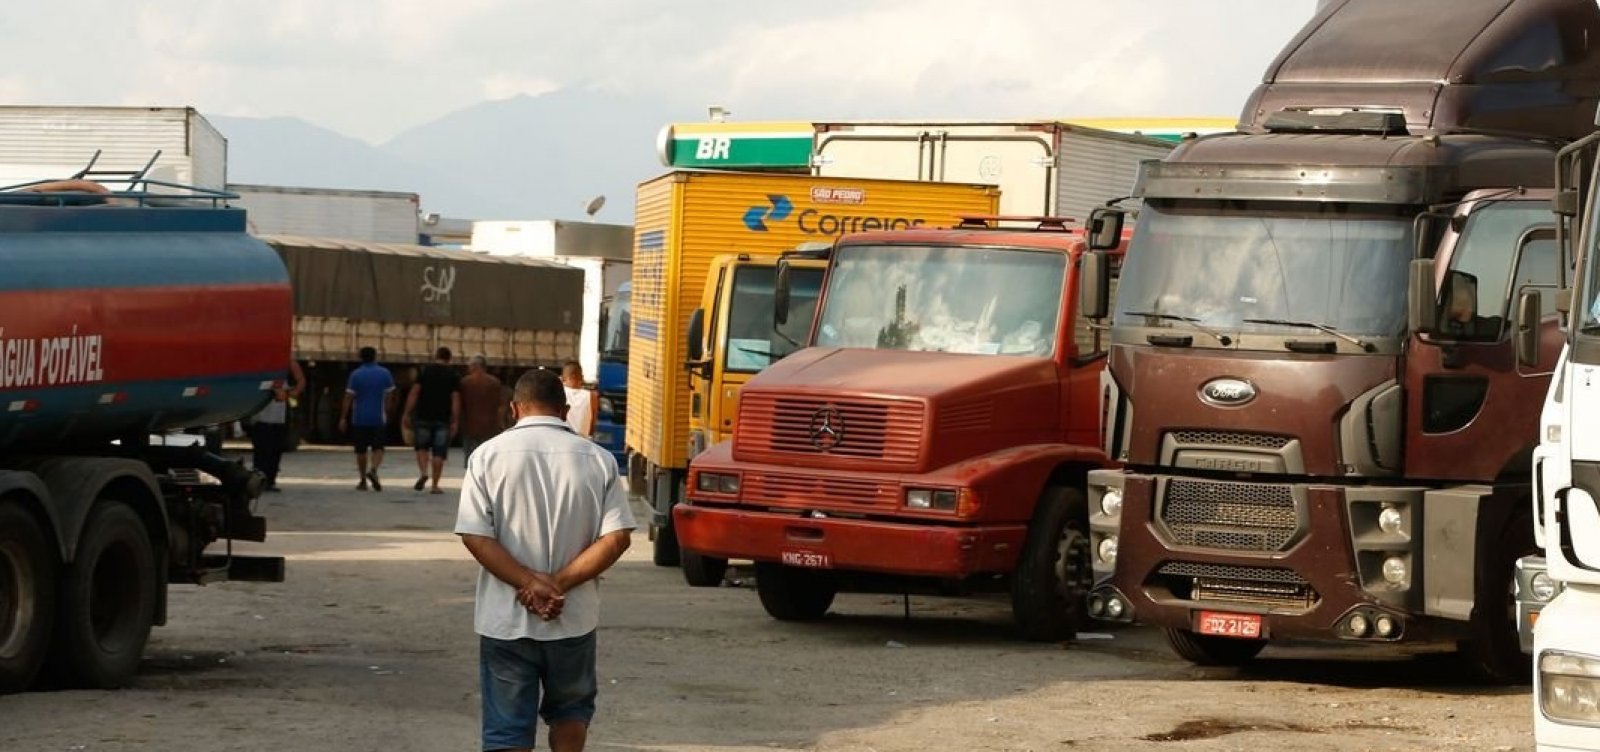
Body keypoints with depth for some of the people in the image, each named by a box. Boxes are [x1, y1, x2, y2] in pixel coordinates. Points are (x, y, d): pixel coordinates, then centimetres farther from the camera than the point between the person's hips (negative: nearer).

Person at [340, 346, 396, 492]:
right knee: (378, 448, 2)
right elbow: (389, 396, 5)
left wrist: (343, 418, -2)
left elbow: (348, 398, -5)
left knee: (361, 450, 9)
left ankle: (363, 481, 12)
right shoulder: (385, 373, 1)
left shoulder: (355, 374, -4)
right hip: (378, 418, 0)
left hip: (359, 419, 0)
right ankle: (373, 469, -25)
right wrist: (386, 412, 19)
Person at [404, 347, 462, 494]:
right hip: (443, 419, 0)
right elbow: (456, 399, -3)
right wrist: (455, 422, -3)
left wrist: (407, 414, -1)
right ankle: (435, 485, 4)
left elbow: (414, 393, -3)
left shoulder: (425, 370, 2)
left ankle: (423, 472, -8)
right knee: (439, 452, 5)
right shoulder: (453, 375, 3)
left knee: (421, 447, 15)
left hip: (423, 416, 0)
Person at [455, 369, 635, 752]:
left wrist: (530, 583, -14)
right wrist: (560, 584, -11)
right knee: (571, 708, 25)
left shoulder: (489, 455, -5)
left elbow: (475, 537, -13)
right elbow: (617, 537, -9)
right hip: (574, 619, 1)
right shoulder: (597, 459, -2)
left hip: (505, 619, -1)